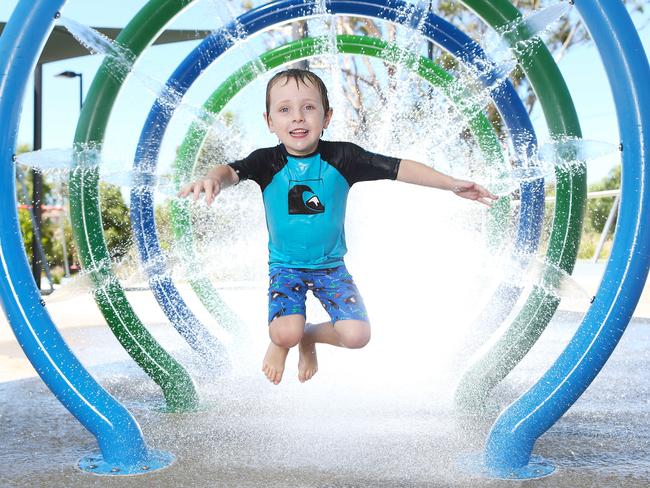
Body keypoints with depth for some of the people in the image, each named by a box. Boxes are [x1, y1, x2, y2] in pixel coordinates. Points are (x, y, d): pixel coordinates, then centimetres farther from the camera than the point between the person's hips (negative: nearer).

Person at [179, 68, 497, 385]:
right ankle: (279, 343, 16)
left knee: (357, 335, -14)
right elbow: (232, 171, -30)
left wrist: (451, 183, -17)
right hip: (284, 266, -1)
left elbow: (398, 168, -12)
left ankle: (309, 338, 20)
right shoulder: (268, 162, -13)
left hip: (331, 265, 2)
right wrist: (213, 180, -55)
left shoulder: (341, 158, -12)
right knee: (286, 333, -25)